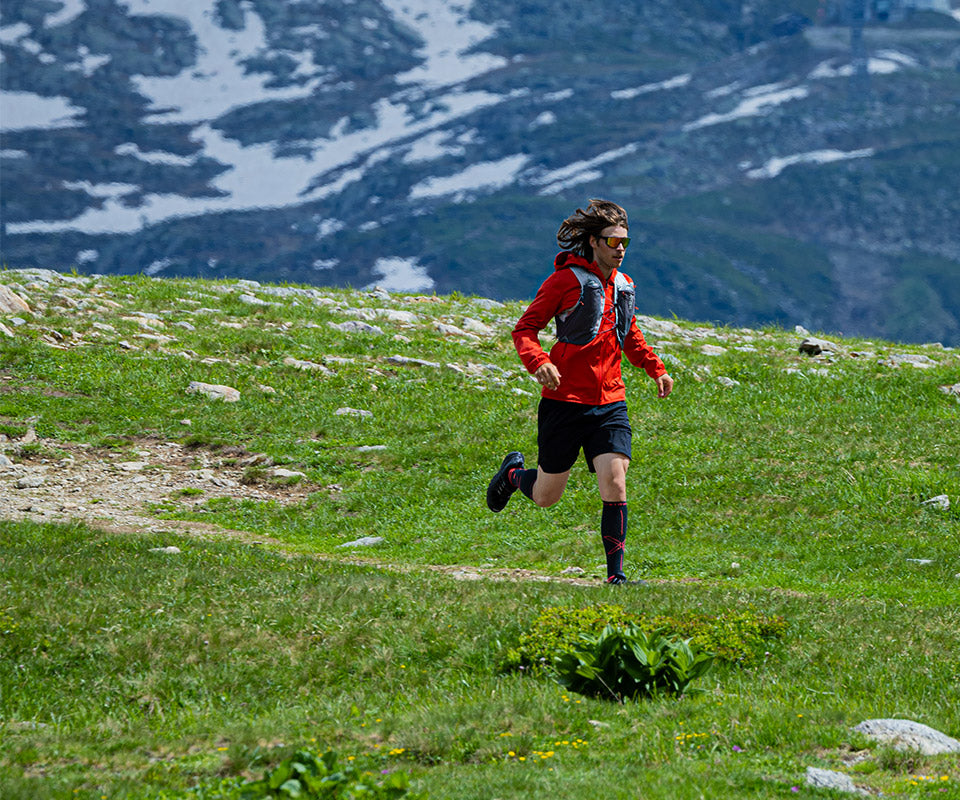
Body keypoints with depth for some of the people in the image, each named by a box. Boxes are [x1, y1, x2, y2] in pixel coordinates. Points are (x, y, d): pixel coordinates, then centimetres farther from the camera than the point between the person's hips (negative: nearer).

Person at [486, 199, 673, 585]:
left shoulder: (624, 286, 11)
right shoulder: (566, 280, -8)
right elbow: (524, 329, -7)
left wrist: (655, 368, 15)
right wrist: (538, 362, -26)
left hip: (609, 403, 4)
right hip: (564, 401, -4)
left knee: (614, 484, -15)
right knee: (546, 496, 7)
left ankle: (615, 573, -9)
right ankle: (514, 472, 42)